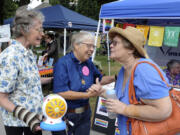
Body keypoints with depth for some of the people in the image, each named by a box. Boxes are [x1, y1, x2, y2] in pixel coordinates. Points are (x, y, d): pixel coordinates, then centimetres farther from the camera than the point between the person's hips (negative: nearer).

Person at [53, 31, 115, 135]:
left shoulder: (89, 62, 1)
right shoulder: (63, 63, -18)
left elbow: (99, 79, 17)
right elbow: (61, 93, -25)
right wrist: (88, 95, -27)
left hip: (84, 114, 6)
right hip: (64, 114, -6)